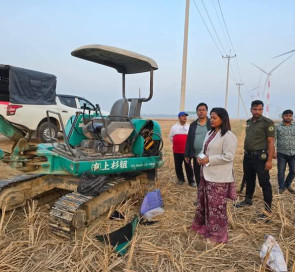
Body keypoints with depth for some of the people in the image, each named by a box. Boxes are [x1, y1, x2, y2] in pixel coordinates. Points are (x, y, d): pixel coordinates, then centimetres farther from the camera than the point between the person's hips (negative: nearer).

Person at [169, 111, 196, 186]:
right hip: (177, 151, 1)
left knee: (188, 166, 1)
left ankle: (191, 181, 10)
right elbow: (171, 137, 15)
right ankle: (180, 179, 25)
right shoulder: (174, 127, 7)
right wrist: (175, 144, 12)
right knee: (178, 166, 9)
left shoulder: (189, 127, 5)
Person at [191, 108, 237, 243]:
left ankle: (217, 233, 19)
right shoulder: (210, 133, 12)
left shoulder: (228, 136, -15)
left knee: (216, 205, 2)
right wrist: (201, 157, -1)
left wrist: (209, 159, -21)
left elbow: (229, 156, -20)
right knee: (203, 200, 20)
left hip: (219, 177, -9)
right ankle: (202, 225, 39)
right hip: (206, 174, 9)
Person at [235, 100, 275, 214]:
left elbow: (271, 142, -14)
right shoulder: (249, 122, 9)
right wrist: (246, 153, 14)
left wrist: (269, 160, -19)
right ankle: (248, 200, 35)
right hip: (247, 156, 7)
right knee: (249, 180, 19)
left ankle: (268, 208, 13)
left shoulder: (267, 122, -11)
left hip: (260, 157, -7)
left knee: (264, 182, 1)